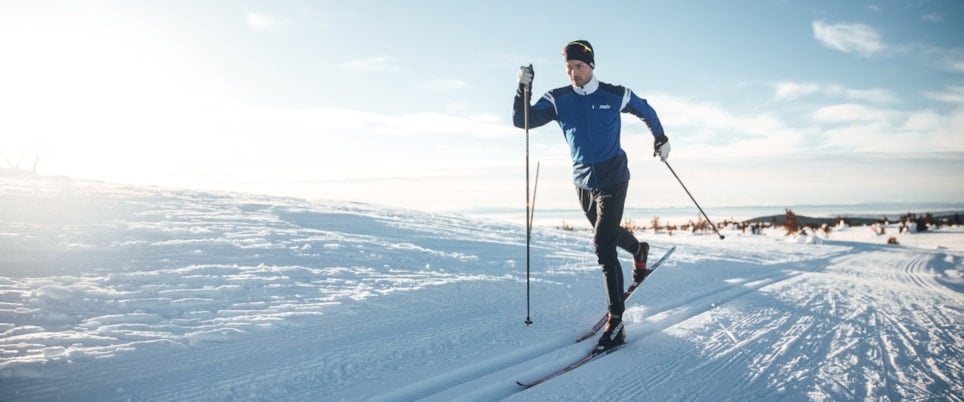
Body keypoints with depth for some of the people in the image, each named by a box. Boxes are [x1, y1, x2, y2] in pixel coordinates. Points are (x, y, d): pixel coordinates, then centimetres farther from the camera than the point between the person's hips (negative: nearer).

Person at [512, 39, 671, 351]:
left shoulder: (615, 96, -7)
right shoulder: (558, 100, -4)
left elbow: (646, 111, 12)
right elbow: (522, 121, -11)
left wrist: (660, 139, 21)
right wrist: (523, 89, -25)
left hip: (613, 180, -4)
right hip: (583, 183, 4)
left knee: (603, 245, -15)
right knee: (607, 234, 24)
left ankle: (616, 321, -11)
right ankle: (639, 250, 59)